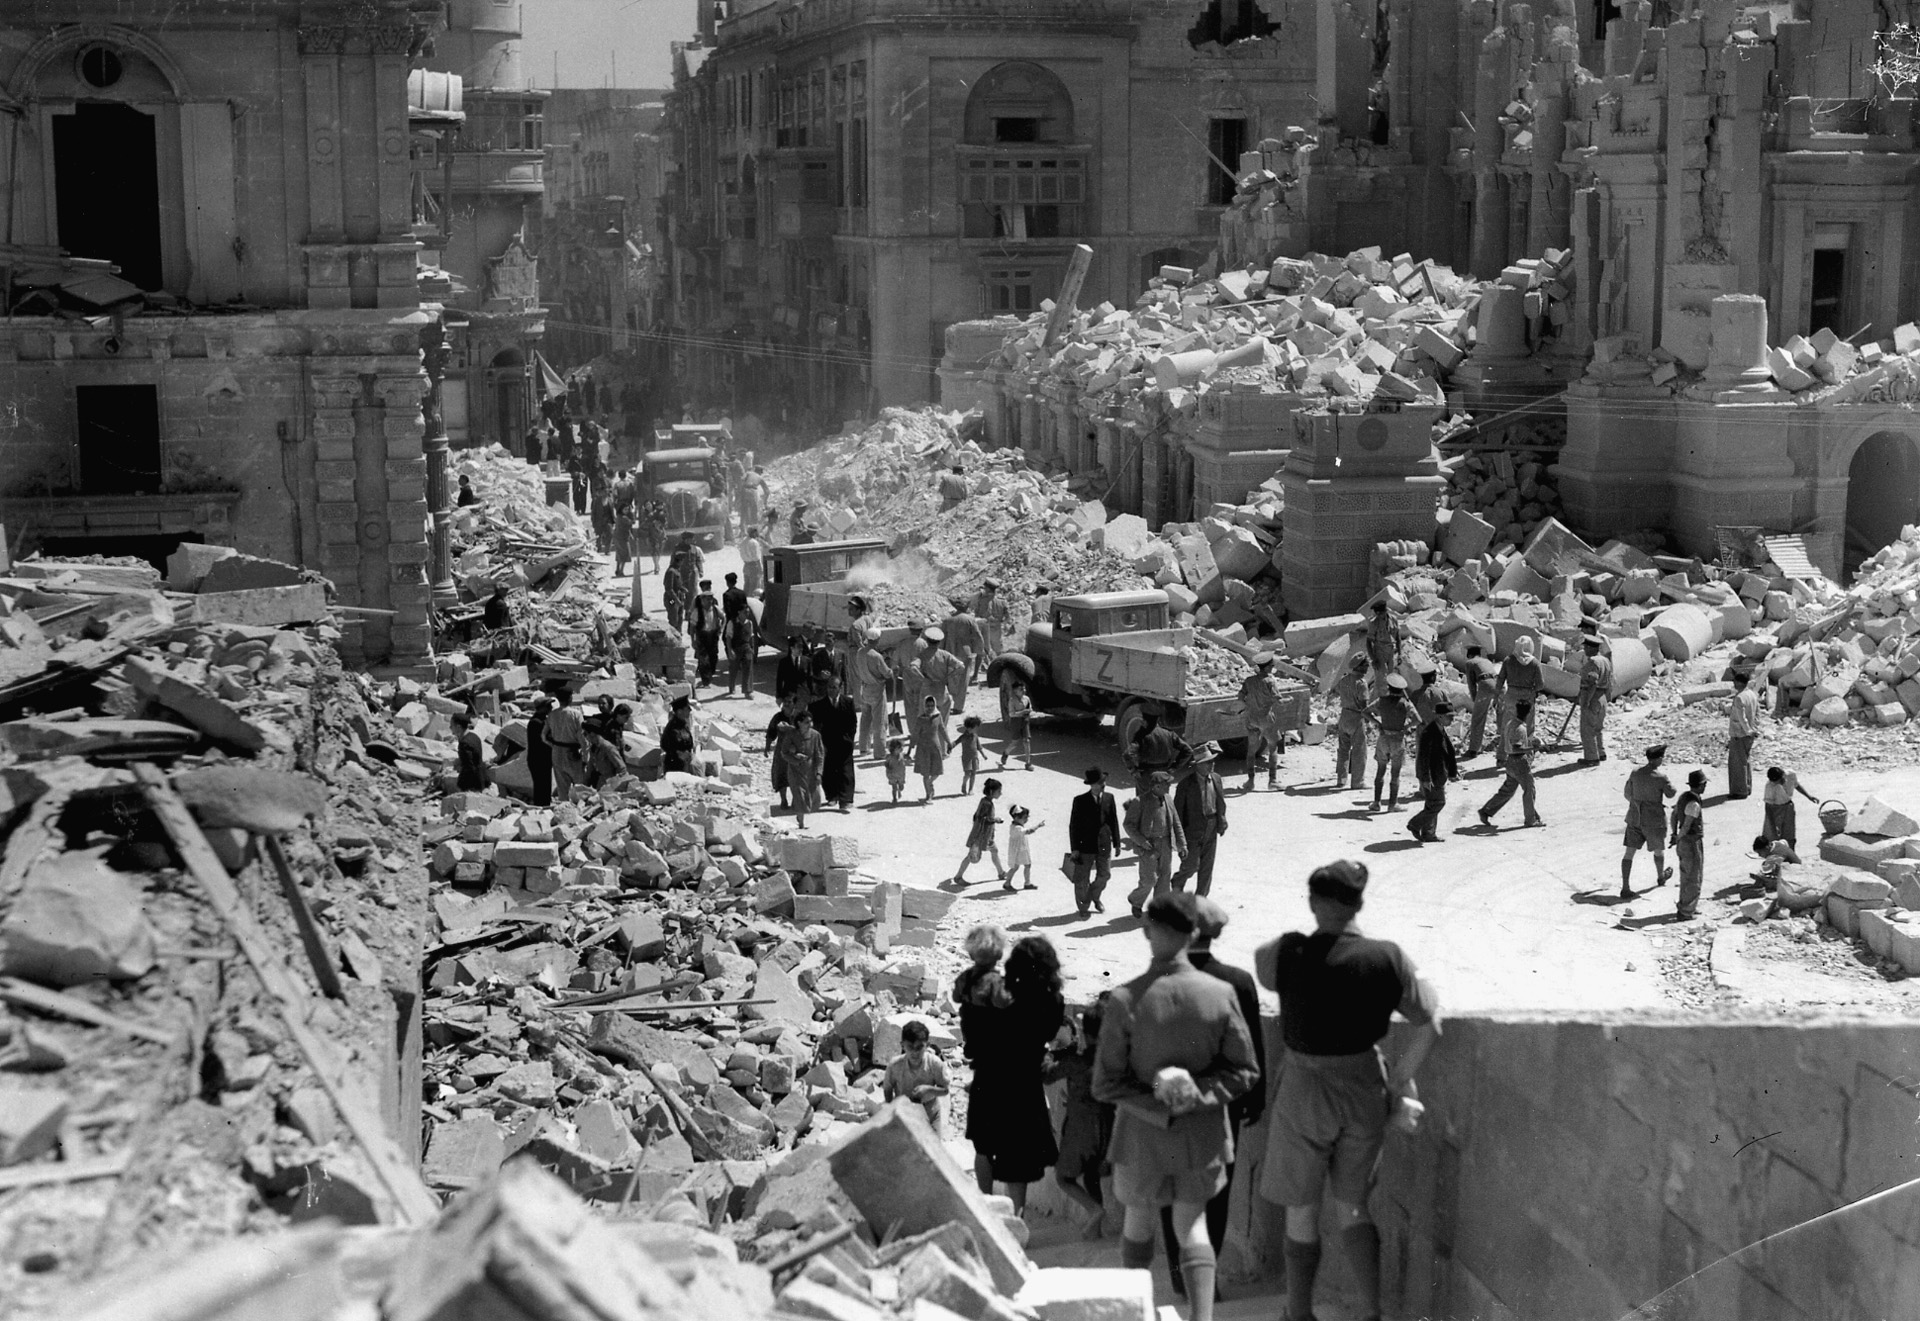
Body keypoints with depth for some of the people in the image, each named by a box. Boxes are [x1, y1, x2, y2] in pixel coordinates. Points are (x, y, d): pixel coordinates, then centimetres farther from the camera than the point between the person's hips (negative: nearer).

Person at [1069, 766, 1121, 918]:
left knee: (1104, 874, 8)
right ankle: (1083, 907, 23)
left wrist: (1116, 843, 6)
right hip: (1085, 846, -3)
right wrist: (1074, 849, -9)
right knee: (1082, 879, 6)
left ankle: (1095, 897, 36)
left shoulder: (1109, 798, 0)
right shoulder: (1080, 801, -10)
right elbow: (1073, 825, -7)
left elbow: (1114, 821, 6)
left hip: (1104, 845, 3)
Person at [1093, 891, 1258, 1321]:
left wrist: (1159, 1108, -11)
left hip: (1142, 1133, -1)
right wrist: (1197, 1096, -9)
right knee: (1192, 1225, 16)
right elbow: (1244, 1071, -6)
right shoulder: (1220, 994, -14)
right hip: (1202, 1133, 1)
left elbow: (1105, 1084, -15)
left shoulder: (1126, 1001, -19)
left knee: (1138, 1222, 21)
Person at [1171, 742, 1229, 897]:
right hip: (1193, 831, -5)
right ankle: (1178, 882, 30)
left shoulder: (1216, 779, 2)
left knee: (1207, 868, 9)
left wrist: (1222, 822, 5)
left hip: (1211, 831, 5)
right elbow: (1177, 808, -9)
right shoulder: (1186, 783, -14)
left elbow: (1221, 802, 13)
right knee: (1191, 865, -1)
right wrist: (1180, 835, -9)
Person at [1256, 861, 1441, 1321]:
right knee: (1352, 1209, 20)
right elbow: (1429, 1025, -7)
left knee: (1302, 1213, 15)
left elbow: (1260, 961, 4)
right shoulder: (1387, 958, -12)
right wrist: (1397, 1084, 2)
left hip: (1305, 1093, -2)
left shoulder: (1290, 954, -18)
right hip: (1365, 1090, 3)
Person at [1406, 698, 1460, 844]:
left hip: (1439, 774, 10)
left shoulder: (1442, 729, 11)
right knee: (1437, 803, -7)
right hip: (1431, 775, -10)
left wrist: (1452, 773, 20)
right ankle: (1415, 825, 6)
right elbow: (1423, 756, -22)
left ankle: (1428, 834, 21)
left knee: (1433, 804, 14)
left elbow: (1447, 753, 20)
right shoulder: (1428, 731, -21)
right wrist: (1426, 778, -24)